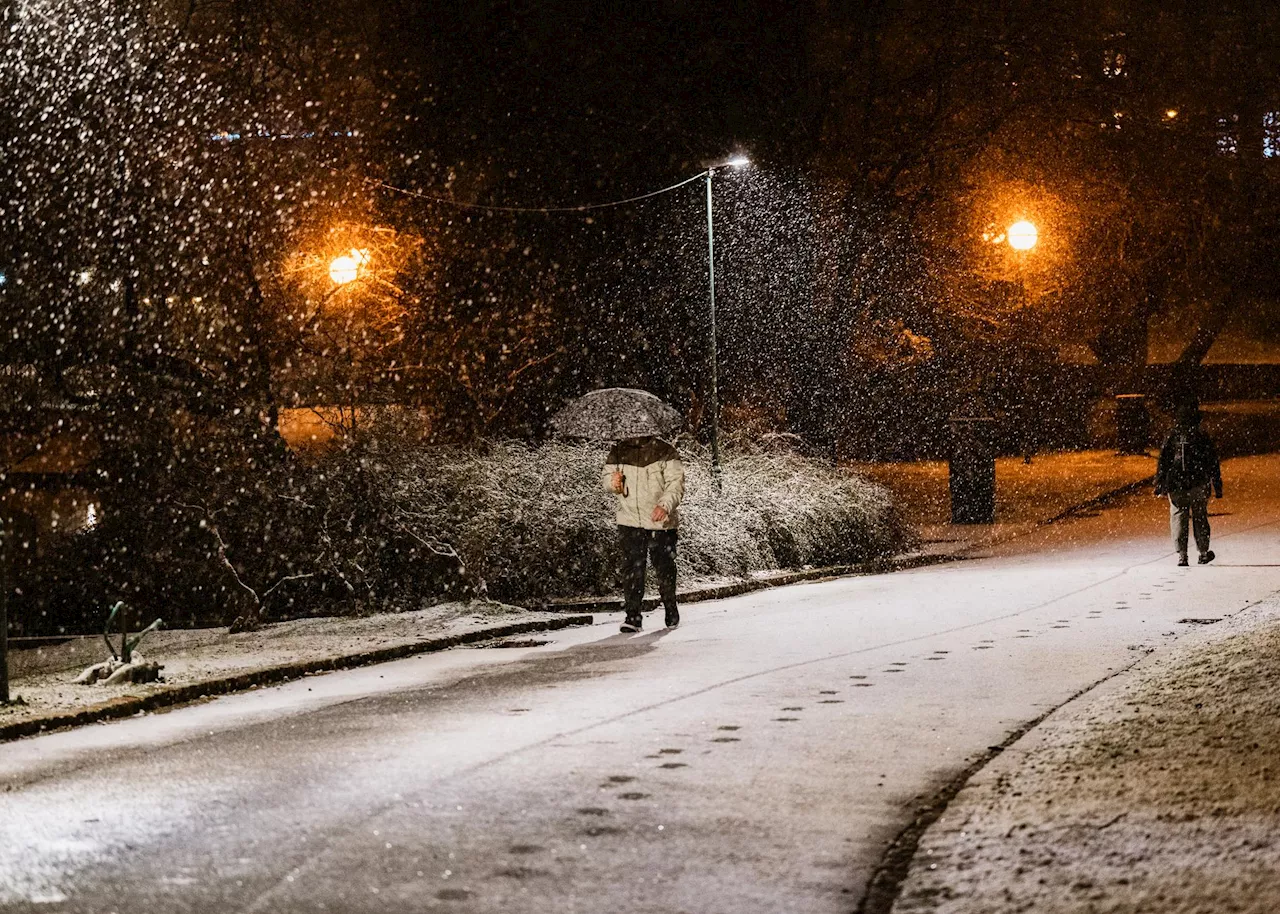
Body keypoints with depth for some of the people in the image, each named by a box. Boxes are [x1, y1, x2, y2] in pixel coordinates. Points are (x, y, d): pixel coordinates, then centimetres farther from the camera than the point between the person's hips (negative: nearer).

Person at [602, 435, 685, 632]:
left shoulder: (665, 452, -7)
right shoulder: (618, 452, 4)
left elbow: (676, 484, -12)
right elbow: (607, 480, 14)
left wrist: (665, 506, -30)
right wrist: (613, 483, -11)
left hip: (661, 522, -2)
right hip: (630, 522, 2)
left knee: (664, 568, 7)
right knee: (631, 567, -7)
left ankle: (671, 609, 28)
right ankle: (632, 615, -5)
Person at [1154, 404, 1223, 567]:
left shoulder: (1172, 437, 1)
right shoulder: (1203, 437, -1)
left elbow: (1163, 463, 1)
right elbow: (1213, 463, 2)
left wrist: (1159, 486, 5)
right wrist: (1218, 487, 7)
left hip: (1176, 487, 0)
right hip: (1199, 486, 0)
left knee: (1179, 519, 3)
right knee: (1200, 518, 13)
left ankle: (1181, 555, -5)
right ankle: (1203, 553, 20)